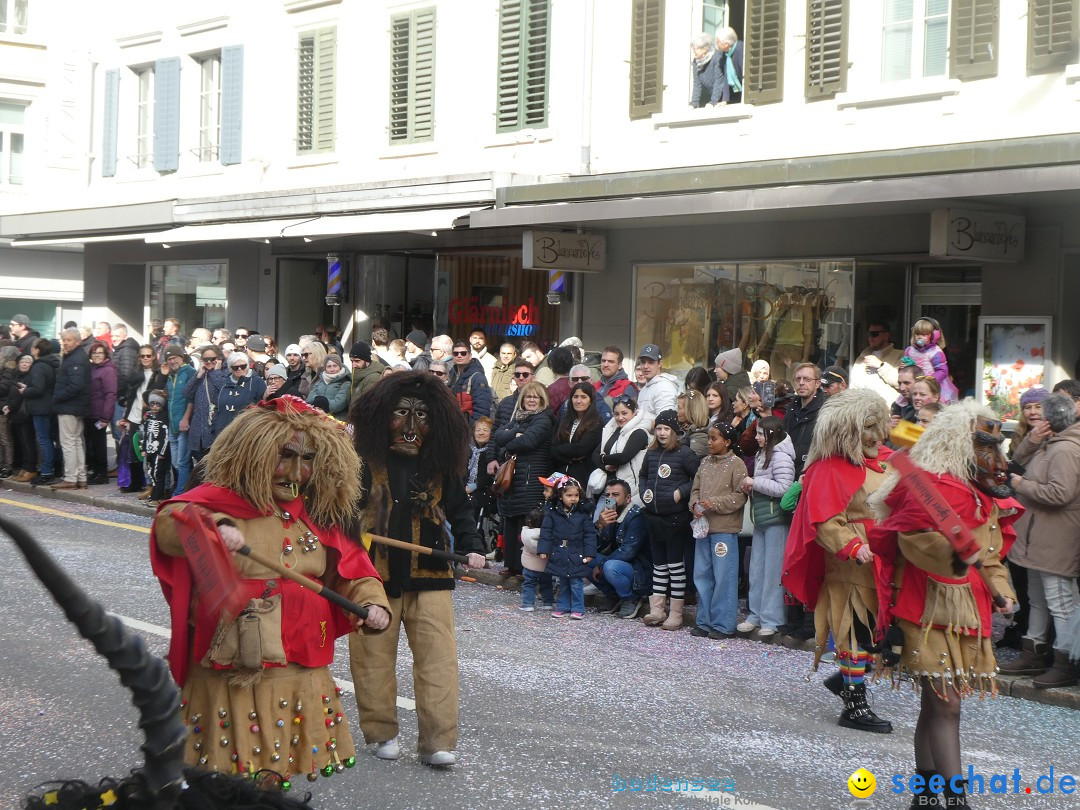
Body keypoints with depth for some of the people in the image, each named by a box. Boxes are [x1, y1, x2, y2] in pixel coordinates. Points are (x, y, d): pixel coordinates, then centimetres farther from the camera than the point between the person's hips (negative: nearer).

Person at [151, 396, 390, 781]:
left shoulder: (318, 516, 11)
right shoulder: (222, 501, -7)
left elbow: (351, 570, 17)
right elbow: (169, 522, -24)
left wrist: (371, 602, -2)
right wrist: (212, 528, -43)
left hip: (301, 673, 5)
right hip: (230, 673, -5)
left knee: (283, 770, 13)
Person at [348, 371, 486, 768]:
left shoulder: (441, 465, 9)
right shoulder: (367, 460, -1)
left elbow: (459, 509, 16)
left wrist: (472, 548, 4)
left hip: (429, 573, 2)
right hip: (375, 573, -2)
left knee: (437, 657, -6)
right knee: (375, 657, 6)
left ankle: (437, 742, -3)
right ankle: (382, 732, 21)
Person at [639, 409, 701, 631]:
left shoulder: (684, 453, -9)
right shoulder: (651, 454, 9)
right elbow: (642, 476, 25)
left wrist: (681, 492, -14)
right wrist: (644, 492, 8)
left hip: (676, 518, -6)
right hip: (654, 517, 6)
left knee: (676, 564, 1)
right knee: (659, 564, 13)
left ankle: (676, 614, 6)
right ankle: (656, 610, 18)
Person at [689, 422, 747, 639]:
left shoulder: (736, 464, -7)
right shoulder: (705, 462, 13)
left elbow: (740, 496, -11)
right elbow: (696, 488, 16)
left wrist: (715, 503, -17)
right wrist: (695, 504, -3)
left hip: (725, 529, -7)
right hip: (703, 526, 7)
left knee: (723, 578, -3)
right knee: (702, 576, 10)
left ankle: (723, 625, 3)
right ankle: (704, 621, 18)